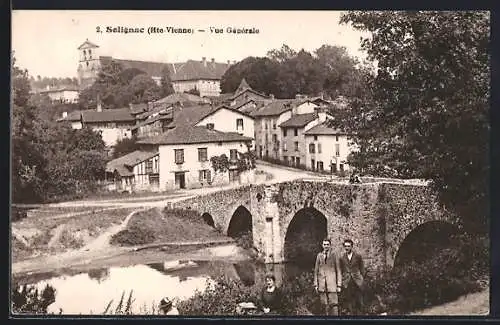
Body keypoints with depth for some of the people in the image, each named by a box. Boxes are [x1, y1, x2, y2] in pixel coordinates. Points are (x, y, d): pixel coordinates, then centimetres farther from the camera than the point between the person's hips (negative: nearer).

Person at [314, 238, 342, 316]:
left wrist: (339, 285, -2)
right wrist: (316, 284, 6)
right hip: (322, 284, 2)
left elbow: (338, 271, 4)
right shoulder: (319, 255, 10)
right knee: (325, 304, 1)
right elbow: (316, 270, 12)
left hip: (332, 283, -2)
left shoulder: (334, 255, 4)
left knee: (333, 303, -7)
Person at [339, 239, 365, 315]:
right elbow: (341, 271, 12)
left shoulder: (358, 256, 2)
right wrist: (341, 280, 8)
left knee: (358, 300, 1)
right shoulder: (342, 258, 7)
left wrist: (362, 279, 2)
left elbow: (362, 269, 7)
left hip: (357, 281, -1)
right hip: (347, 282, 1)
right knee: (349, 301, -2)